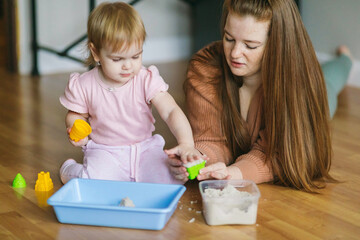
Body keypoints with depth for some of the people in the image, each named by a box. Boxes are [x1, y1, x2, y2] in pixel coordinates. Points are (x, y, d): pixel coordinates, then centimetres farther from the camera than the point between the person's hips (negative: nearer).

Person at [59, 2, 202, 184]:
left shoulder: (147, 80, -12)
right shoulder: (83, 86, -10)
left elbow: (171, 111, -21)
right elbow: (75, 115, 9)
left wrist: (186, 143, -38)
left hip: (144, 147, 1)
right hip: (104, 151, -1)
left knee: (171, 181, -21)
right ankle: (69, 169, 9)